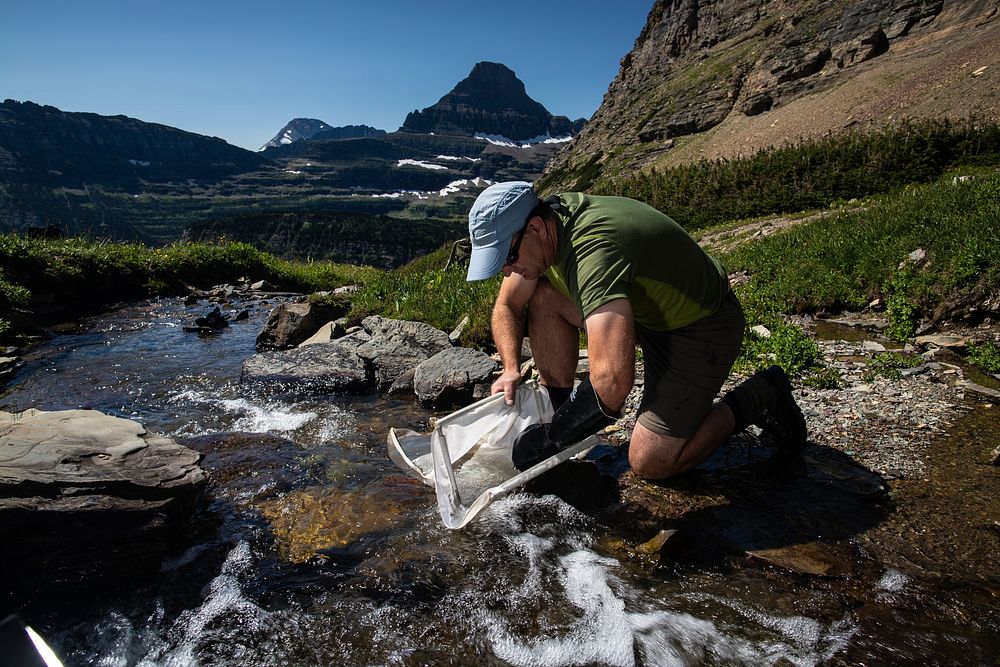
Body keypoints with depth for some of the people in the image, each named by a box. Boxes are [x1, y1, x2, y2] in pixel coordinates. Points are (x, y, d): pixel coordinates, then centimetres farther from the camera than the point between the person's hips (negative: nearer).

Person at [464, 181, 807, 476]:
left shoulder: (593, 250, -38)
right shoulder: (543, 226, -10)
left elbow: (612, 384, -47)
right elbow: (506, 306, 6)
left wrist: (547, 440, -33)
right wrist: (512, 368, -10)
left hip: (700, 325, -8)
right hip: (643, 308, 8)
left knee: (648, 463, -11)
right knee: (543, 295, -6)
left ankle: (757, 399, 8)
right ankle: (558, 406, 5)